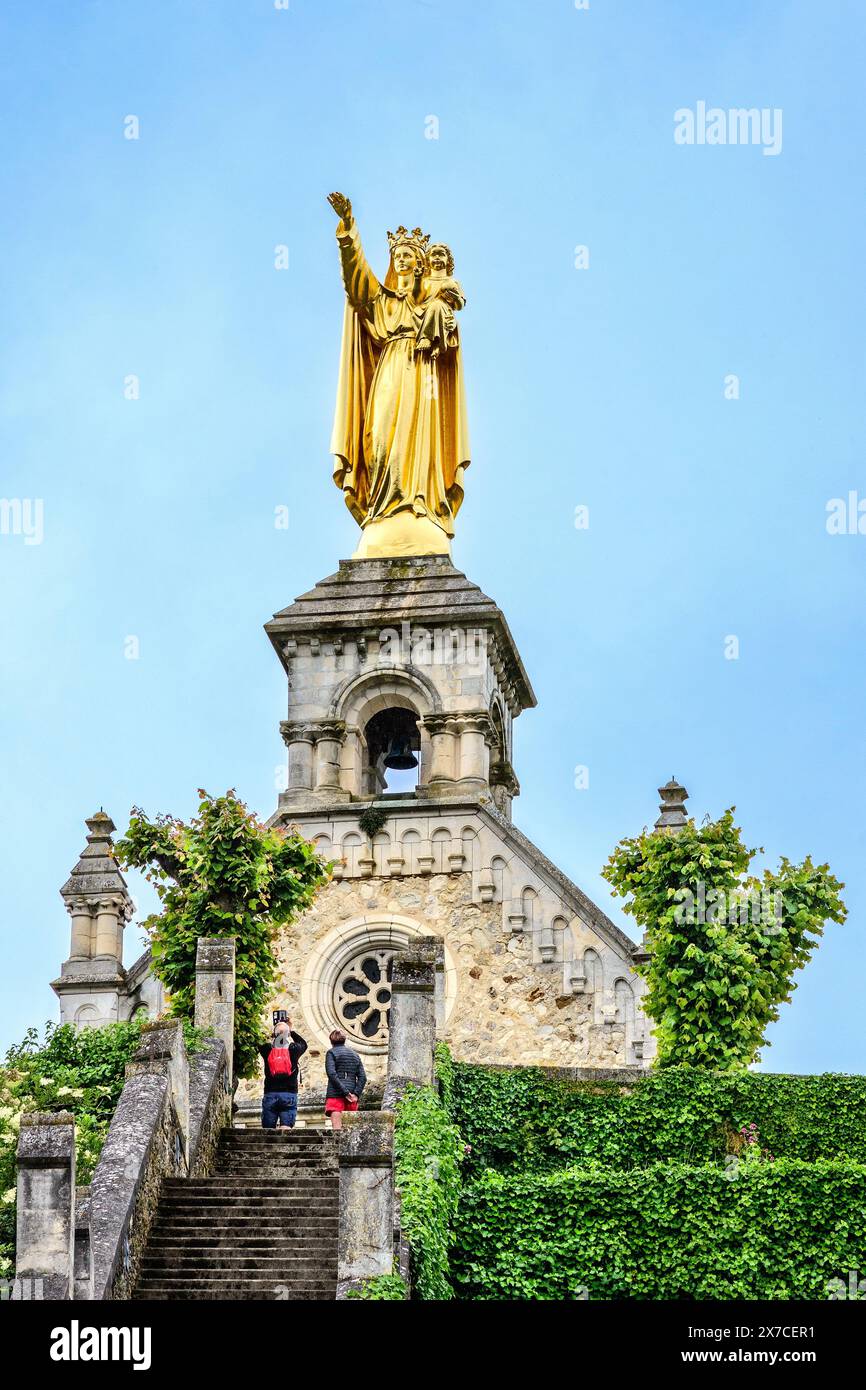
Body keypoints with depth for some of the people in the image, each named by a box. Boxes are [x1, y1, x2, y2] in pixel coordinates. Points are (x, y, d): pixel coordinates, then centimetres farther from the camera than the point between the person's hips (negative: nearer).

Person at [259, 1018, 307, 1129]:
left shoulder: (267, 1049, 0)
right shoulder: (294, 1049, 0)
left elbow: (260, 1044, 25)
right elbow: (303, 1044, 24)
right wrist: (290, 1029, 32)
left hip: (270, 1094, 1)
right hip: (289, 1094, -1)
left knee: (268, 1131, 6)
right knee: (286, 1129, -9)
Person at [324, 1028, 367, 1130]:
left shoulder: (331, 1053, 4)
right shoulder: (355, 1055, 19)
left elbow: (332, 1074, -11)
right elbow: (362, 1077, 7)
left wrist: (345, 1092, -12)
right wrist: (356, 1094, -2)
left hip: (336, 1095, -5)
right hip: (351, 1097, 5)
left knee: (336, 1127, -12)